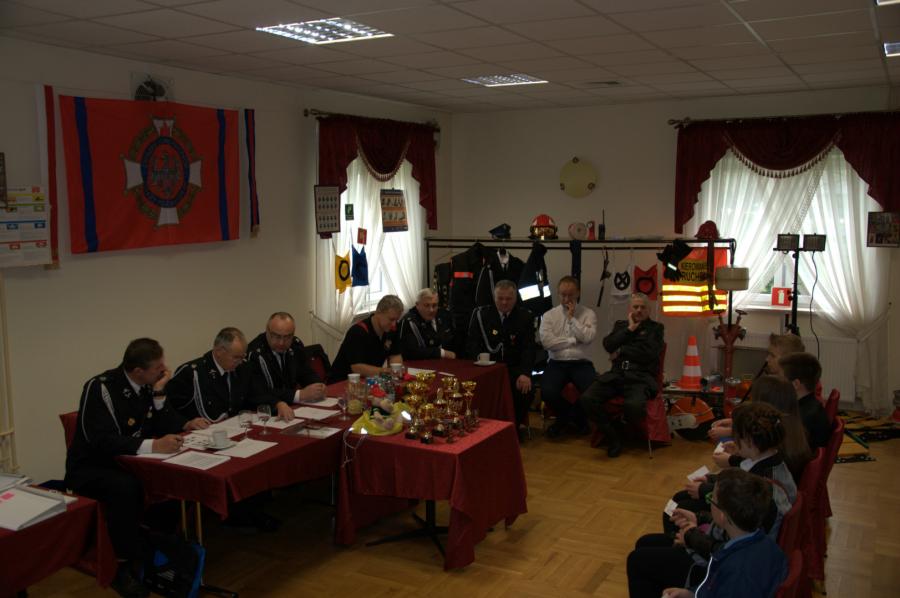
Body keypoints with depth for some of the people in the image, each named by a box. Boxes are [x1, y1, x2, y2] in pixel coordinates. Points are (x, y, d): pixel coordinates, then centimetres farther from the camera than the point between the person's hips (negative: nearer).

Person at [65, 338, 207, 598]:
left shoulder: (148, 386, -1)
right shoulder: (100, 388, -22)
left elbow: (162, 428, 4)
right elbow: (103, 442, -33)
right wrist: (153, 445, -44)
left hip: (130, 462, 7)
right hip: (92, 468, -6)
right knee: (125, 487, -37)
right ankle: (127, 567, -21)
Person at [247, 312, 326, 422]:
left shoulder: (296, 345, 0)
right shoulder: (255, 353, -20)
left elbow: (307, 374, 10)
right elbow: (259, 394, -25)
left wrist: (318, 387, -13)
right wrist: (301, 395, -26)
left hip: (293, 408, 7)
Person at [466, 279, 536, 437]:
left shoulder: (525, 316, 6)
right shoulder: (481, 314, 6)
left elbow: (528, 348, -3)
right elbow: (471, 344, 1)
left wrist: (525, 373, -22)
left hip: (514, 368, 1)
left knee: (523, 385, -29)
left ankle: (519, 424, -7)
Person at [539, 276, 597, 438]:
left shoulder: (588, 314, 6)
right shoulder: (549, 316, 7)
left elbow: (588, 337, -11)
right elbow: (547, 341, -9)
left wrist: (572, 318, -7)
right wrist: (573, 340, -5)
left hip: (581, 363, 0)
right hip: (556, 363, 0)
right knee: (547, 392, -28)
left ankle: (576, 416, 12)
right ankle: (564, 417, 10)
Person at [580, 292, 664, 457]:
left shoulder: (655, 328, 14)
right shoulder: (621, 325, 24)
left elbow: (649, 353, -4)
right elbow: (608, 345, 5)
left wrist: (621, 351, 2)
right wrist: (629, 329, 2)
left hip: (640, 377, -3)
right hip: (616, 375, 3)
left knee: (634, 405, -37)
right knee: (587, 398, -25)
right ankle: (612, 438, -8)